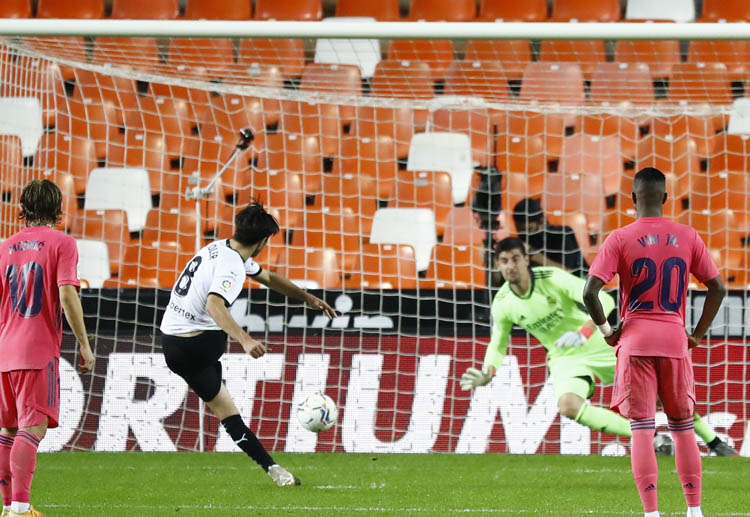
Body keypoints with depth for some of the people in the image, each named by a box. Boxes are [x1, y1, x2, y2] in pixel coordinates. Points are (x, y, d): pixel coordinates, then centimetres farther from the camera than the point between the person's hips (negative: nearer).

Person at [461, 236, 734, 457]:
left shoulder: (553, 278, -21)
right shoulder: (502, 304, -10)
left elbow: (604, 300, -27)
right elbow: (497, 346, 6)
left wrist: (583, 332, -43)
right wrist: (486, 375, -15)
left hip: (601, 344, -2)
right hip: (565, 358, 2)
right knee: (568, 405, -31)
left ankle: (714, 442, 18)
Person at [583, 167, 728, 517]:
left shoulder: (621, 238, -4)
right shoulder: (687, 237, 4)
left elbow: (589, 293, -11)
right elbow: (717, 288, 5)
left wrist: (606, 330, 3)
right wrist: (698, 333, 13)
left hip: (635, 340, -2)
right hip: (675, 340, 2)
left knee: (641, 429, -2)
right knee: (683, 427, 12)